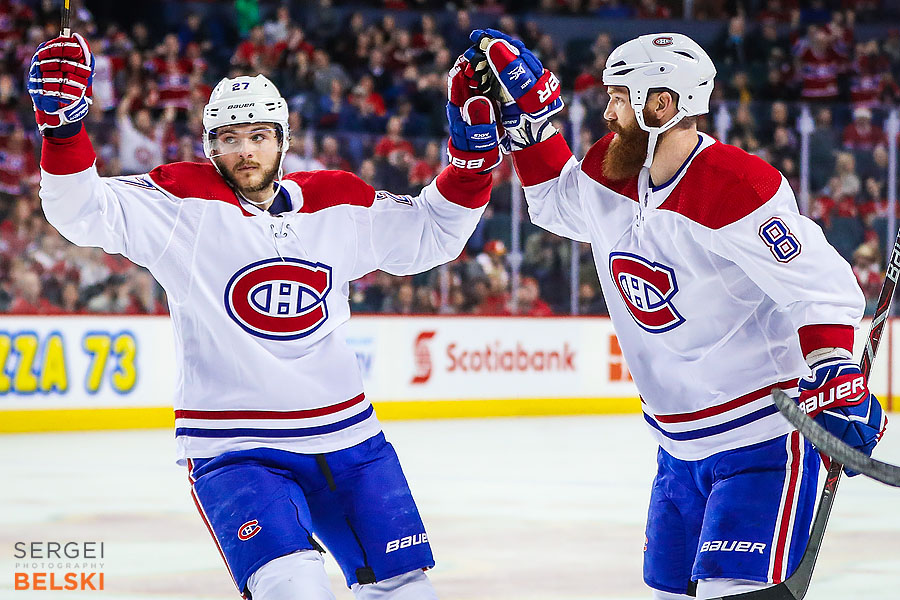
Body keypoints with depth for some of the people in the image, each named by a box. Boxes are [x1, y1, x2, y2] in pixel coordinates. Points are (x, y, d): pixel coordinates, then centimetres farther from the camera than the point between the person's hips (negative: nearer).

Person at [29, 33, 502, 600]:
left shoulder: (339, 203, 6)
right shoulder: (183, 202, -5)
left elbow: (431, 235, 17)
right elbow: (82, 211, -16)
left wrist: (471, 158, 3)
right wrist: (64, 125, -31)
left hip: (348, 436, 5)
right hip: (235, 451, -5)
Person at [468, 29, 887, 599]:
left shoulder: (734, 187, -21)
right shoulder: (611, 173, 4)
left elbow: (824, 286, -22)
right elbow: (556, 199, 25)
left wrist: (836, 381, -31)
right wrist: (528, 109, 14)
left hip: (764, 439, -9)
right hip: (683, 445, 9)